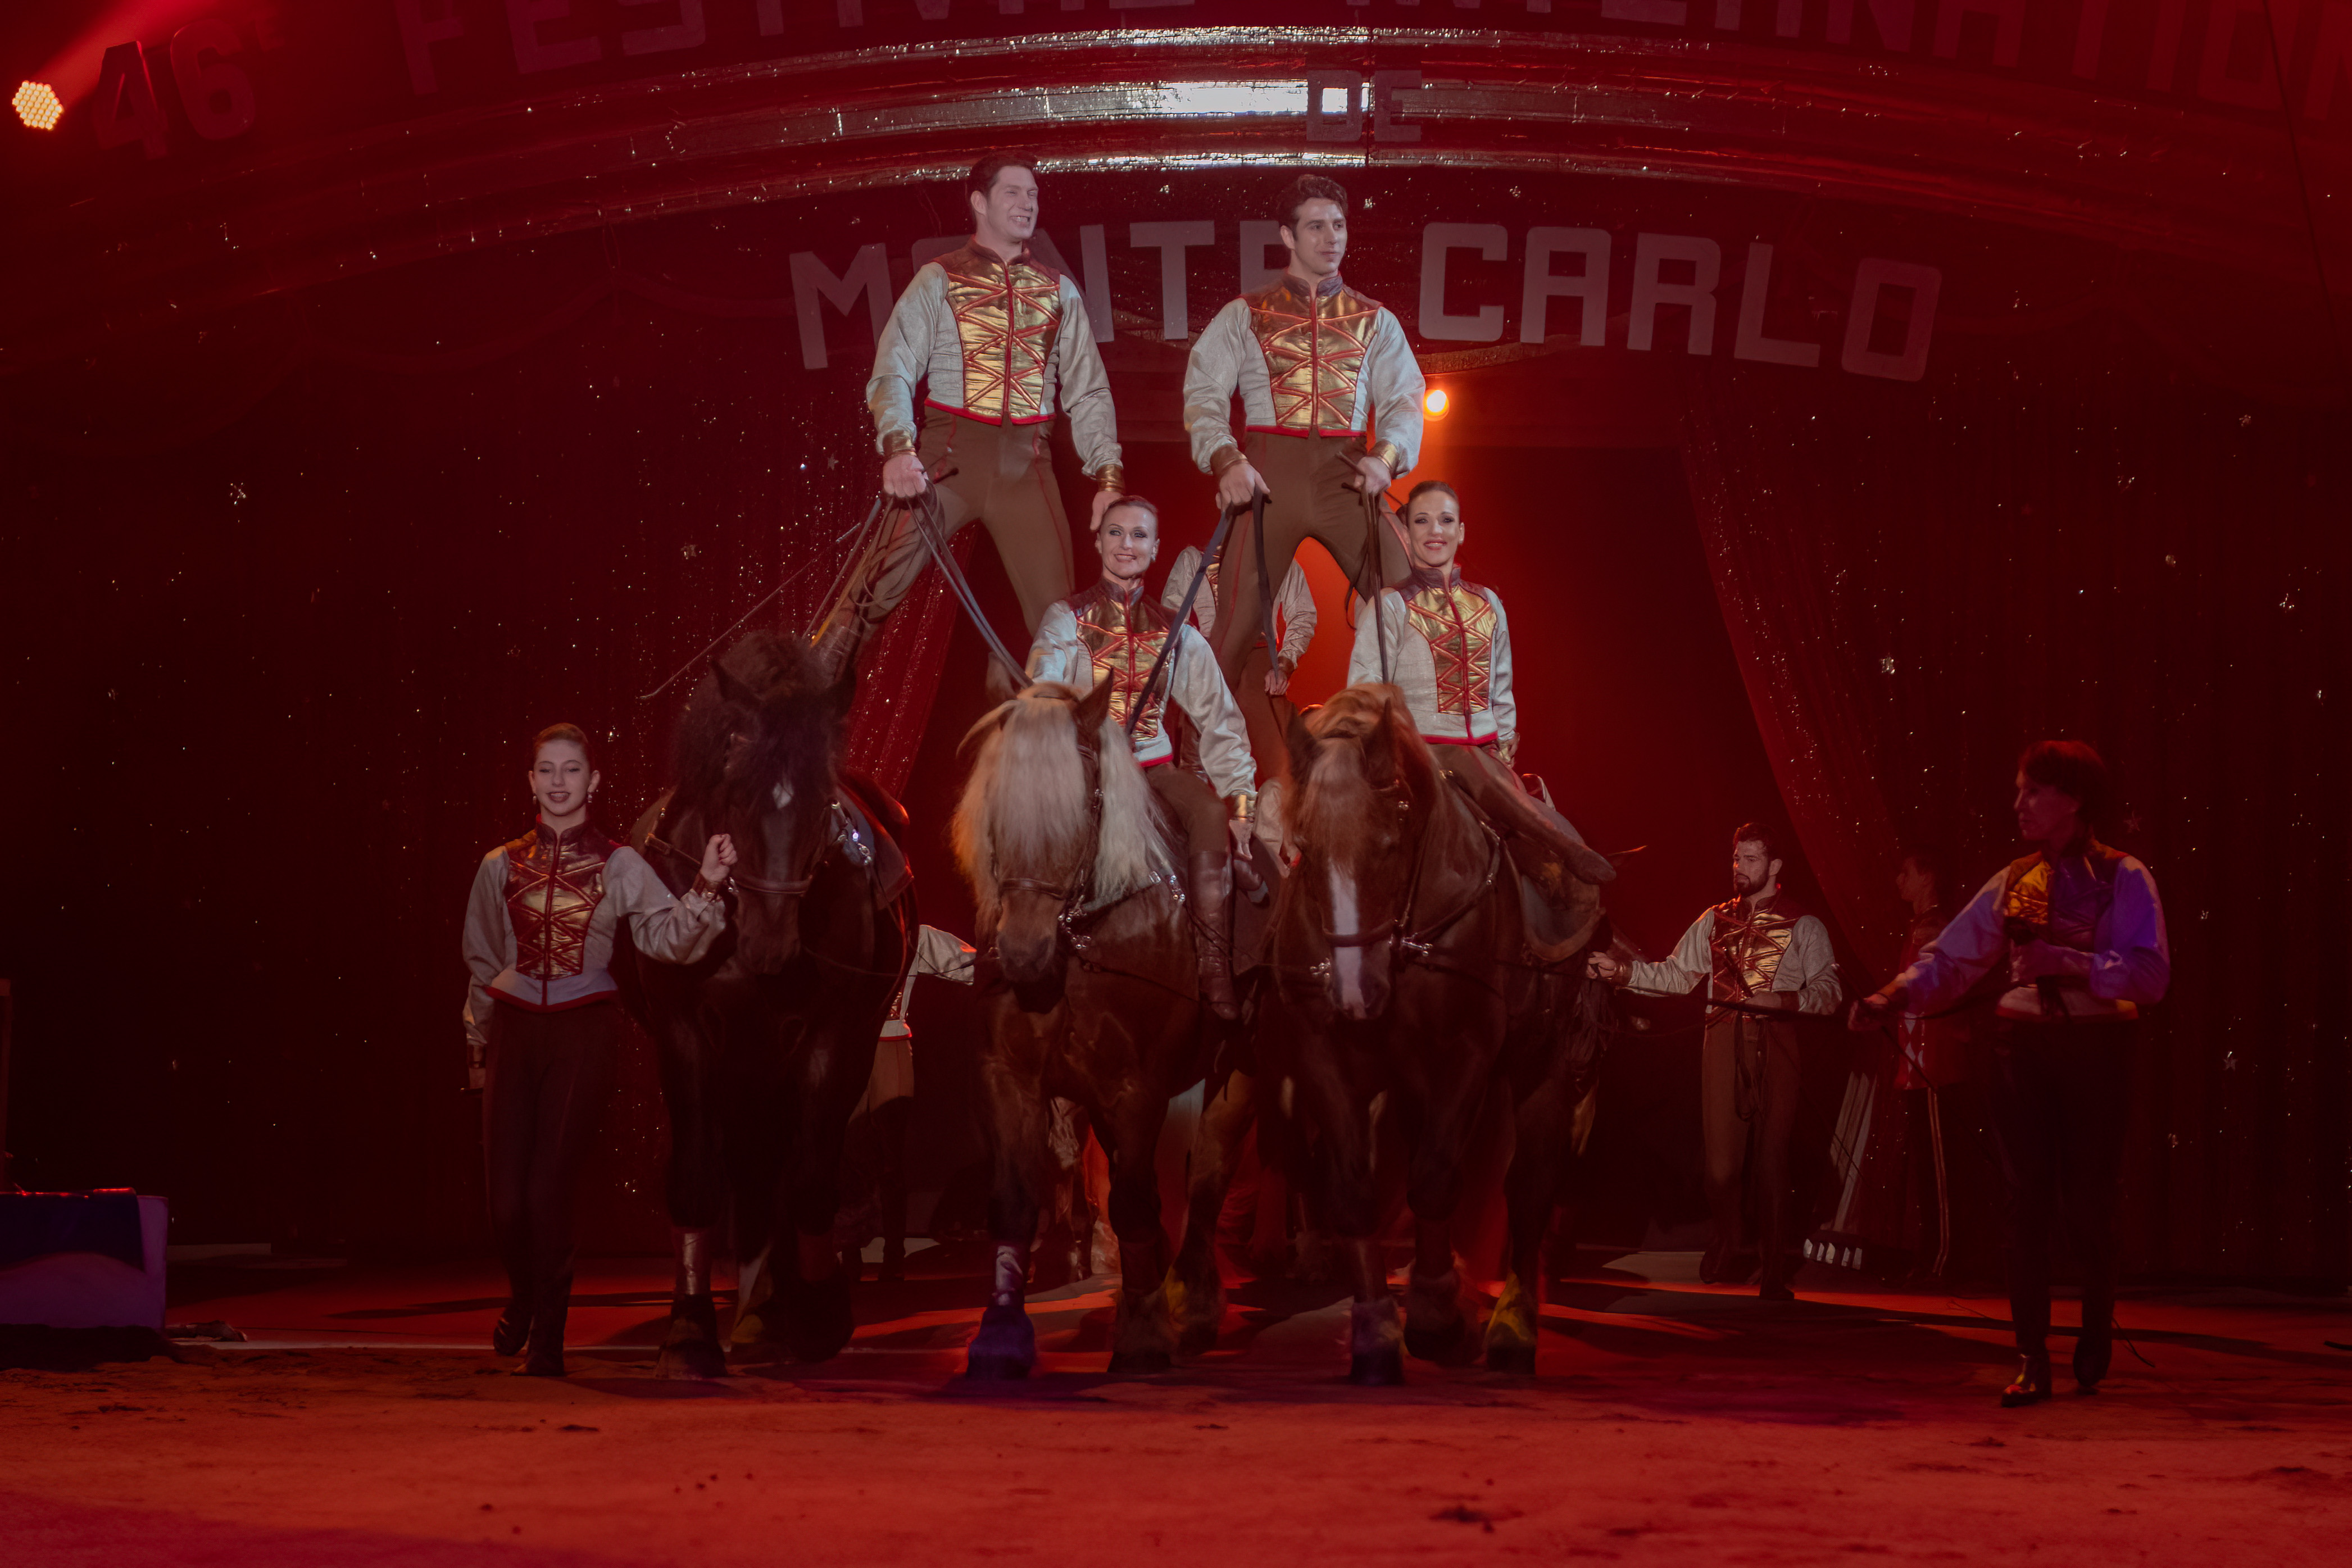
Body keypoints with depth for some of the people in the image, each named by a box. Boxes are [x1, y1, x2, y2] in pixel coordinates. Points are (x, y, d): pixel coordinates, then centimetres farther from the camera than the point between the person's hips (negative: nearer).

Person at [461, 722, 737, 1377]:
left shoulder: (620, 866, 4)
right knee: (506, 1200, -2)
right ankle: (524, 1295, 30)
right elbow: (483, 962, 17)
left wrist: (707, 886, -20)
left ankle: (548, 1333, 11)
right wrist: (478, 1046, 16)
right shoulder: (501, 866, 9)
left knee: (548, 1192, -7)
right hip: (514, 1030, 2)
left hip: (584, 1033, -2)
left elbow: (670, 939, -5)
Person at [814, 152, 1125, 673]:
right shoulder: (939, 280, 6)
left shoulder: (1059, 290, 16)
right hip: (949, 453, -3)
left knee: (1056, 609, 0)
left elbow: (1088, 391, 14)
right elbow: (894, 371, -4)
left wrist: (1108, 477, 2)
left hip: (1026, 462, 3)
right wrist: (899, 448, -21)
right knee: (878, 588, -12)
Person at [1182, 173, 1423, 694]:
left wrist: (1386, 455, -15)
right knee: (1238, 618, -8)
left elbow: (1403, 398, 7)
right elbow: (1204, 393, 2)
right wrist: (1226, 460, -17)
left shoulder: (1375, 321, 18)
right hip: (1270, 471, -2)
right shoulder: (1244, 316, 12)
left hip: (1345, 473, 2)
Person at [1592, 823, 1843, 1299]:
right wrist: (1623, 971, 0)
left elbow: (1828, 991, 0)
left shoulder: (1804, 926, 7)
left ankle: (1774, 1274, 1)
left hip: (1774, 1043, -2)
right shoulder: (1715, 920, 17)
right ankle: (1720, 1255, 17)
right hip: (1724, 1041, 2)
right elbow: (1676, 975, 13)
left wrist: (1784, 999, -16)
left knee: (1772, 1155, -4)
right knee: (1721, 1153, -3)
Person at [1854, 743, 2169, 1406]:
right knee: (2027, 1201, -3)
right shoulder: (2013, 882, 10)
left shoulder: (2124, 879, -2)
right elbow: (1952, 957, 5)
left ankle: (2095, 1346, 22)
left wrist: (2066, 962, -23)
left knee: (2089, 1202, 2)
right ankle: (2032, 1360, -2)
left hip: (2095, 1050, -3)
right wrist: (1893, 996, -11)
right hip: (2022, 1045, 3)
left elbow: (2151, 973, -13)